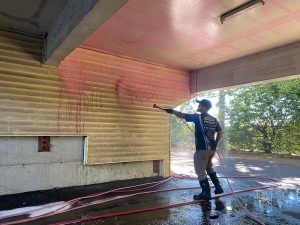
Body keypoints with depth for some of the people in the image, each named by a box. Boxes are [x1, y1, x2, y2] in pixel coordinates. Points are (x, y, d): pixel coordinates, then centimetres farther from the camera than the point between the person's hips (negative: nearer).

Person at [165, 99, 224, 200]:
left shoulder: (198, 117, -10)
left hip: (202, 149, -8)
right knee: (209, 168, 25)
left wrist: (172, 111, 6)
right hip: (211, 148, 8)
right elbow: (220, 132, 10)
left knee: (200, 171, 4)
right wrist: (215, 144, 18)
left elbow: (182, 115, -7)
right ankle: (218, 188, 29)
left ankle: (206, 193, 9)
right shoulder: (214, 119, 9)